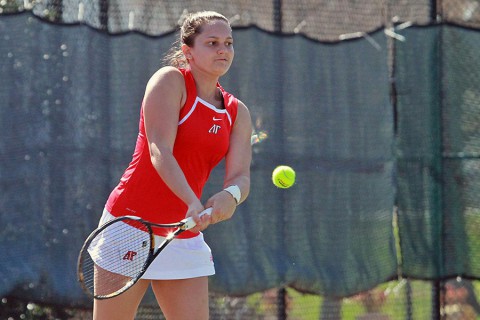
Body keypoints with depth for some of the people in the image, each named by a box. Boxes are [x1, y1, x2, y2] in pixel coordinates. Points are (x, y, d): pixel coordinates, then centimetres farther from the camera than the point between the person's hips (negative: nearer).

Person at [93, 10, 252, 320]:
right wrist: (193, 203, -35)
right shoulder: (170, 81, -7)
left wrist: (231, 195, -27)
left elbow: (240, 175, -2)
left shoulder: (238, 113, 9)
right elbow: (159, 152, -20)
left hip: (186, 237, 5)